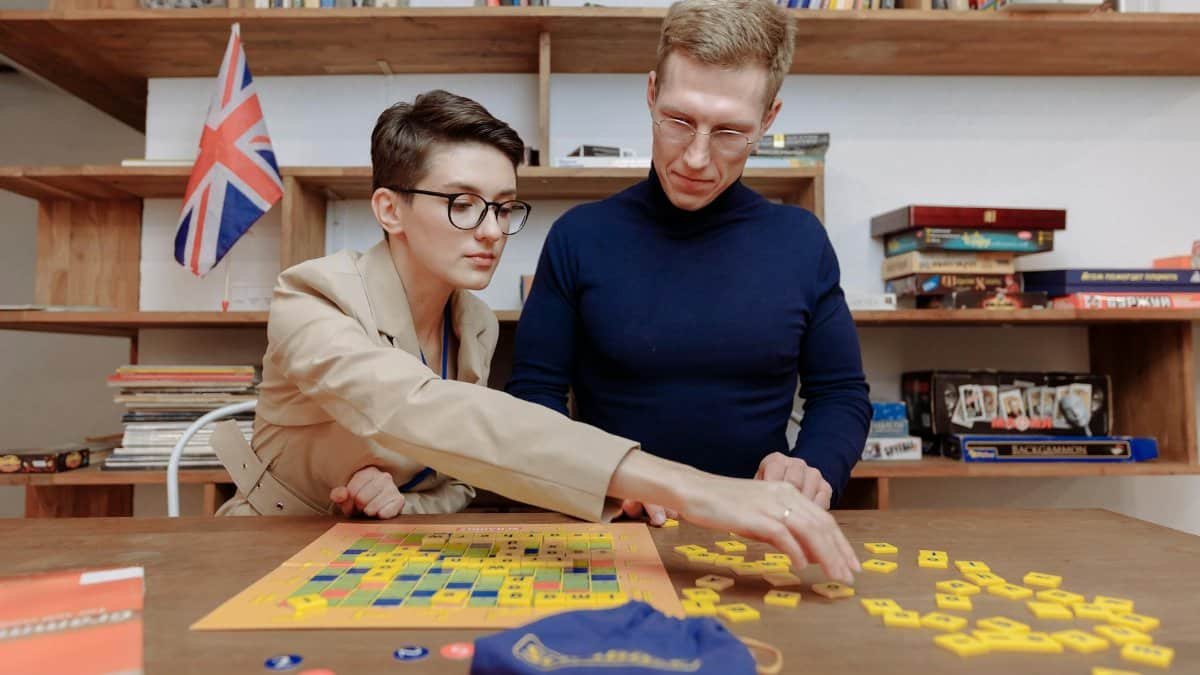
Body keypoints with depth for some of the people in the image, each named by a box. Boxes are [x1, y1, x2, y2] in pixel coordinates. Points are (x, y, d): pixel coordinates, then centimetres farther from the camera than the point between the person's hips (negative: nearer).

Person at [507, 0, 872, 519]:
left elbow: (840, 393, 8)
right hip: (612, 523, -3)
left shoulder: (802, 242, 1)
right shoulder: (580, 237, -3)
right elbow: (534, 391, 1)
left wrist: (814, 468, -12)